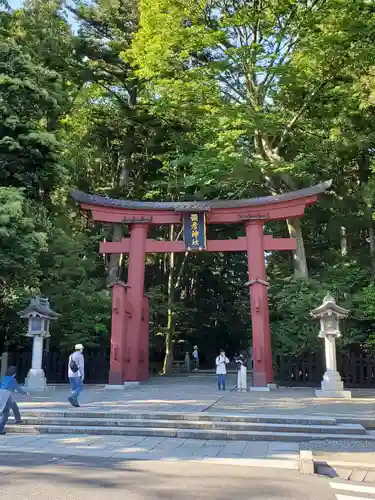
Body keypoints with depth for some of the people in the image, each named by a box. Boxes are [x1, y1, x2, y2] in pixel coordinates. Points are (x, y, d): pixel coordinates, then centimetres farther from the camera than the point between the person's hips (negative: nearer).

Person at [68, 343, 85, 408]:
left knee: (74, 389, 10)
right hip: (77, 375, -7)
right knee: (80, 388, -1)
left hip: (70, 375, 7)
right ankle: (72, 398, -19)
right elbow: (81, 366, -16)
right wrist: (83, 375, -15)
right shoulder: (80, 356, -9)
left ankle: (75, 402, 4)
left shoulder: (71, 355, 14)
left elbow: (69, 366, 16)